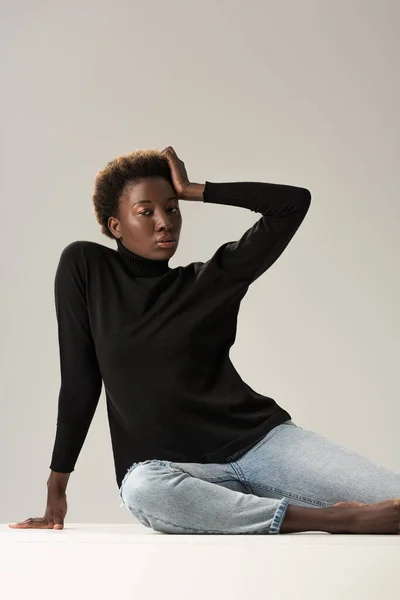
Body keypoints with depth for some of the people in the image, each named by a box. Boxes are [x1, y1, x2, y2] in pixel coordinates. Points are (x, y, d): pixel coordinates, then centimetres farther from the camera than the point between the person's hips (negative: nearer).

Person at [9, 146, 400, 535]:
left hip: (261, 438, 1)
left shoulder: (212, 280, 7)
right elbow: (79, 381, 5)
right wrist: (56, 490, 4)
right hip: (175, 467, 0)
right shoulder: (83, 266, 4)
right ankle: (335, 519, -35)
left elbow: (295, 203, 1)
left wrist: (191, 191, 4)